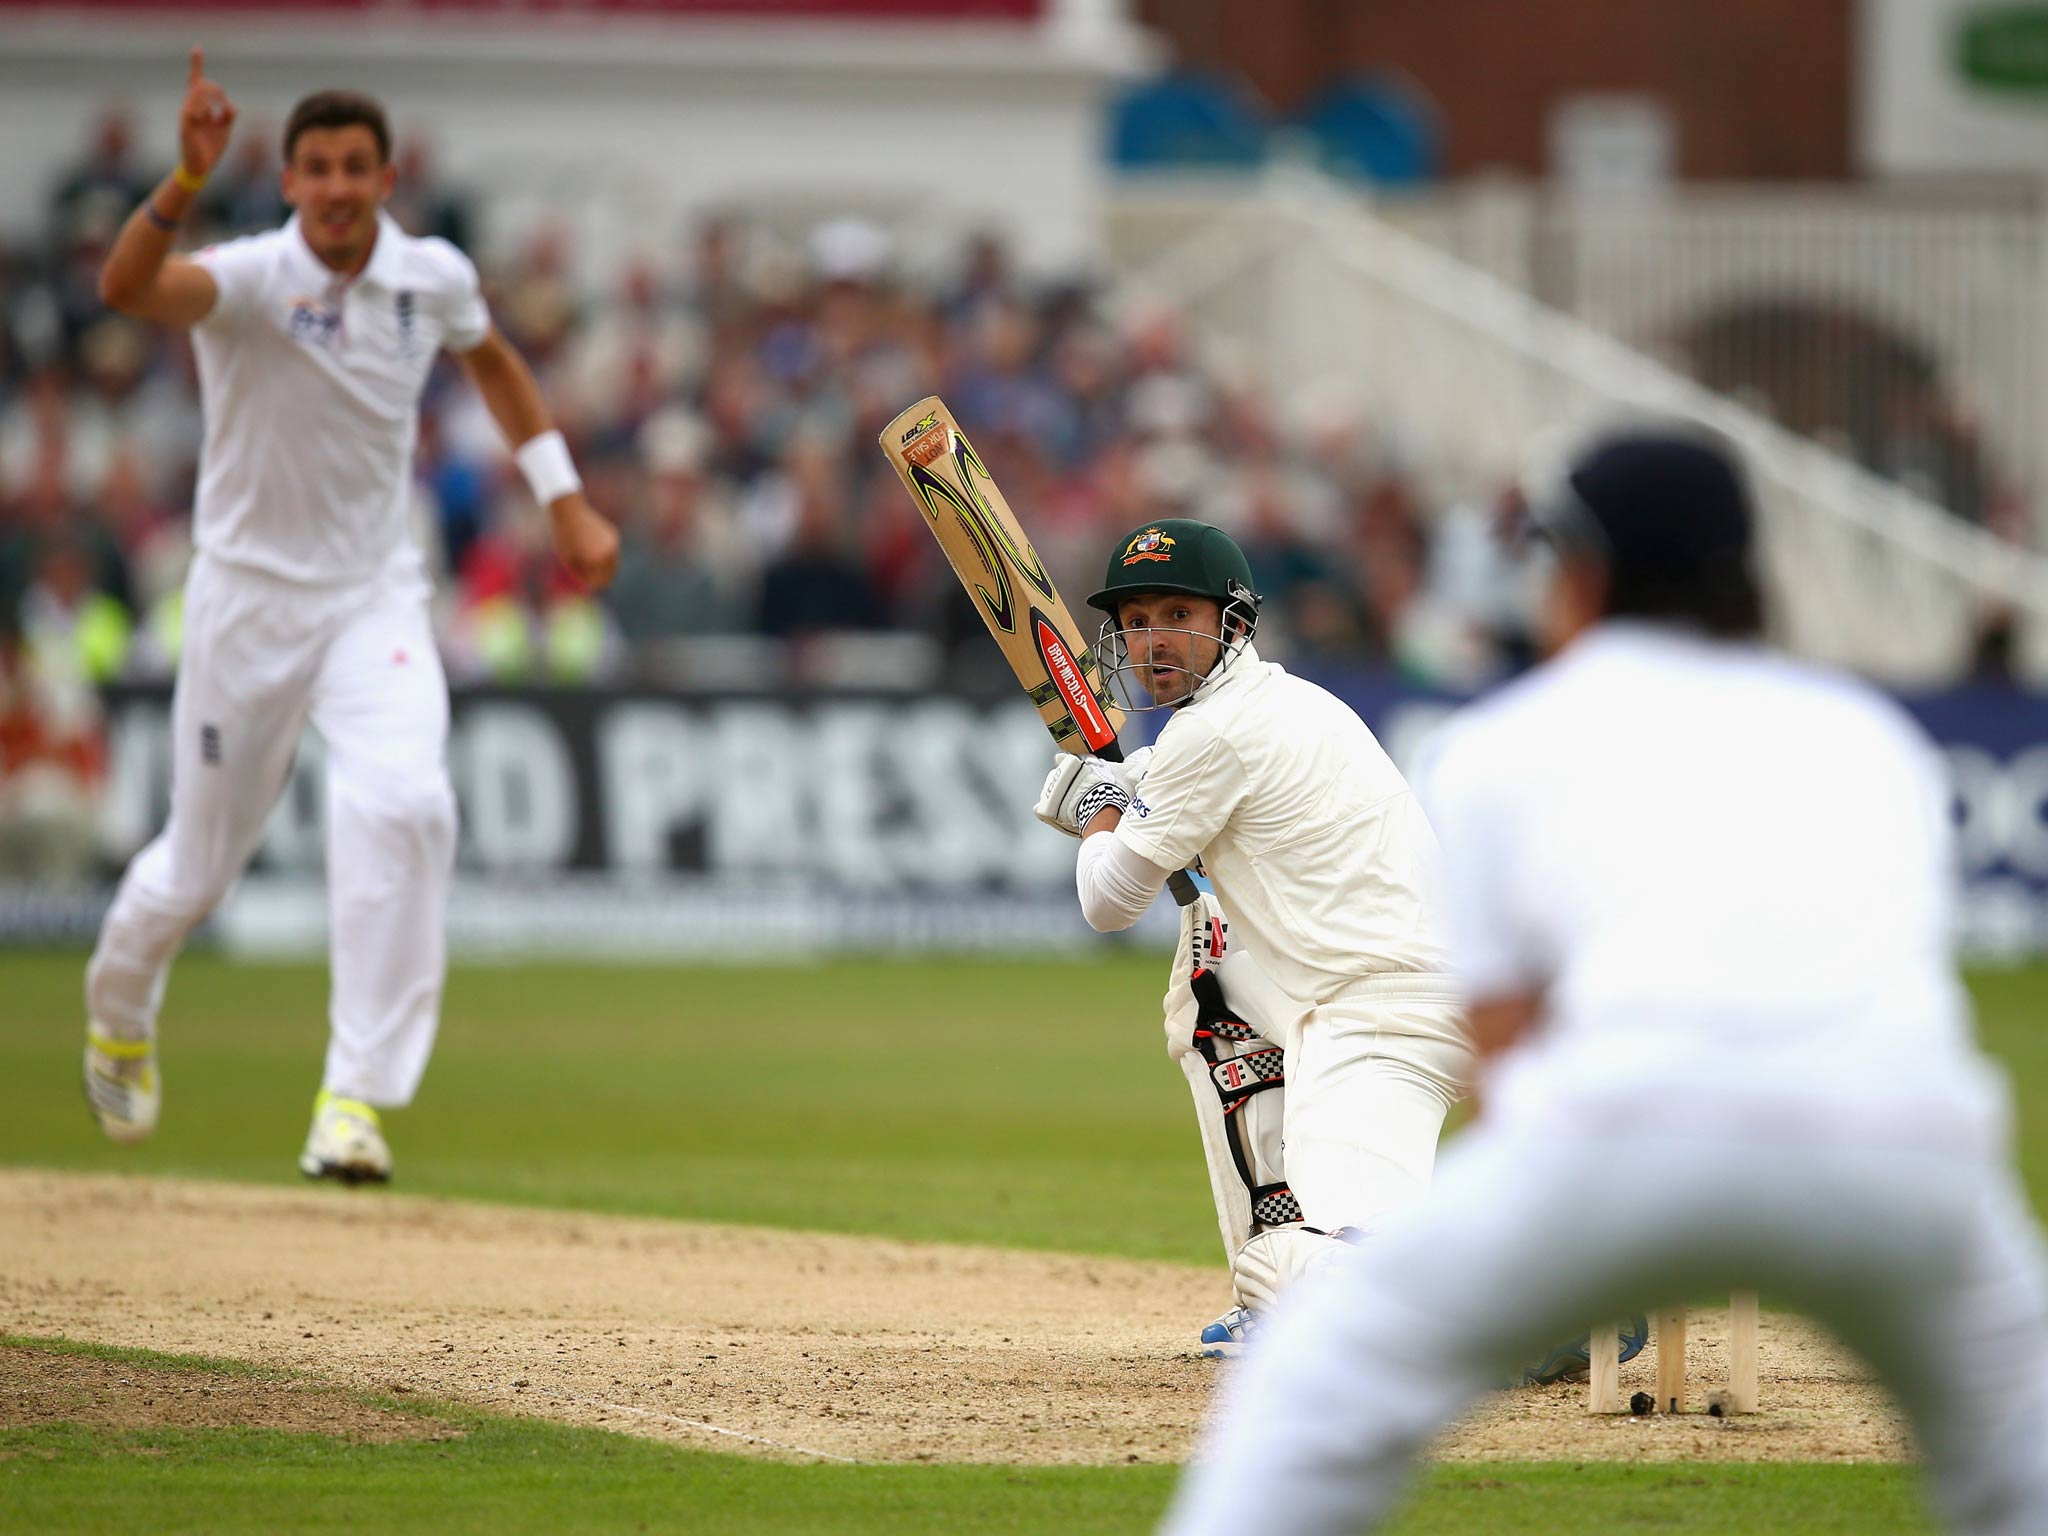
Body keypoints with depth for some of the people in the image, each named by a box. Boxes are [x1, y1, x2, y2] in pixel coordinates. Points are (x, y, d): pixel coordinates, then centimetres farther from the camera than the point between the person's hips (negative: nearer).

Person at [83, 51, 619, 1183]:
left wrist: (565, 501, 13)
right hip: (248, 599, -2)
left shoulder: (433, 276, -5)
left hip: (375, 600, 2)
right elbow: (127, 287, -40)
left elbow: (491, 359, 19)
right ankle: (118, 1018, 45)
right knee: (198, 863, 10)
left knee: (400, 804, -25)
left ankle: (358, 1094, -22)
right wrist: (187, 179, -57)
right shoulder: (251, 279, -18)